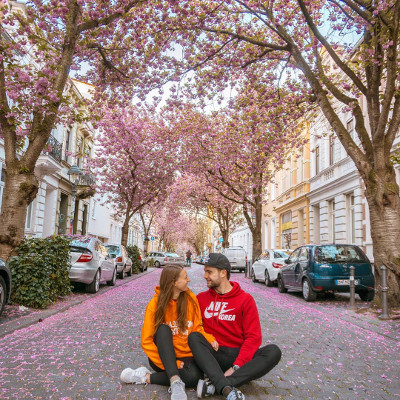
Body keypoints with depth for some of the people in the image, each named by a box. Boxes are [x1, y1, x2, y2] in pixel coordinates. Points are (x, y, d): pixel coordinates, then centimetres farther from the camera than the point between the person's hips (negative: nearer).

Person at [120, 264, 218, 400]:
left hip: (186, 358, 1)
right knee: (163, 328, -29)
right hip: (163, 357, -1)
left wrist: (210, 339, -18)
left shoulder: (190, 298, -2)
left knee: (193, 376, -32)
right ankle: (175, 381, -39)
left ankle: (146, 377, -18)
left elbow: (197, 328, 5)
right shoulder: (155, 304, -9)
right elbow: (146, 342, -10)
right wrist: (173, 364, -19)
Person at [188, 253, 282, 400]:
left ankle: (213, 386, -37)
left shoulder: (245, 299, 1)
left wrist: (236, 366, -17)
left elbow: (253, 337, -5)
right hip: (213, 356, 1)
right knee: (194, 337, -26)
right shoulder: (201, 298, 9)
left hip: (239, 355, 0)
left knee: (273, 351, -26)